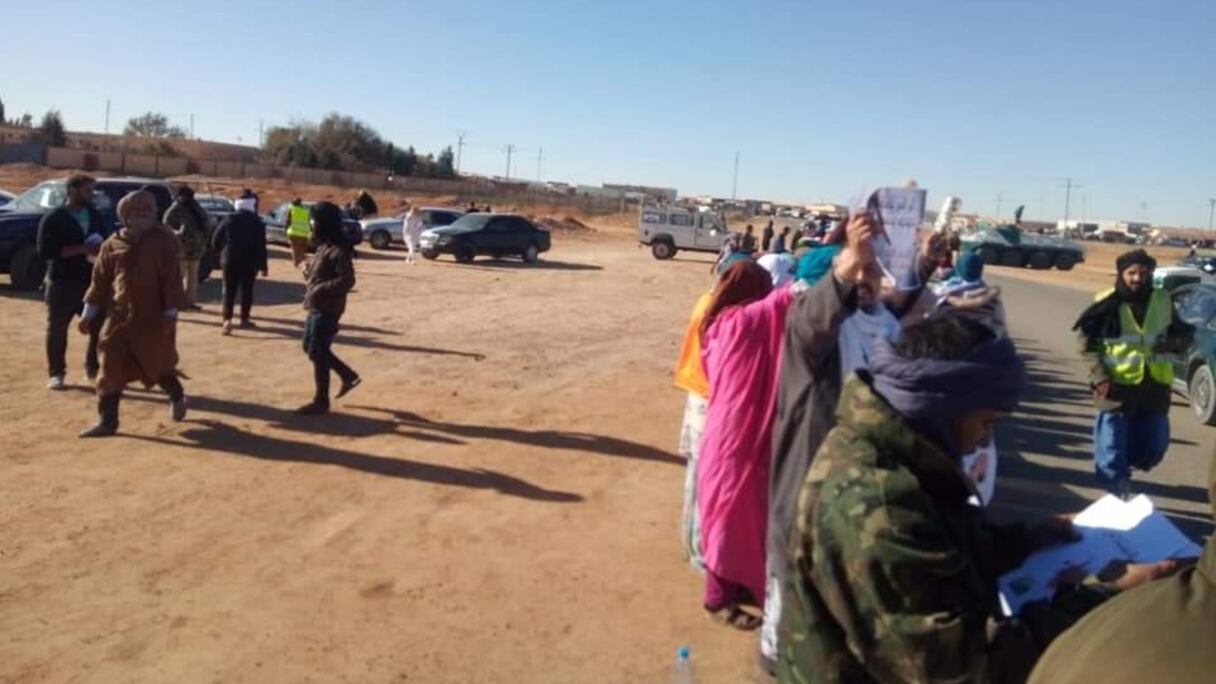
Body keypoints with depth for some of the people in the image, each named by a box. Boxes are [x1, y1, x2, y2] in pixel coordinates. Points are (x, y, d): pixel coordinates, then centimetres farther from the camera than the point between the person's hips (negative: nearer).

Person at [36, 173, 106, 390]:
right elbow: (44, 251, -15)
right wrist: (81, 249, -23)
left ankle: (93, 369, 18)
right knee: (57, 330, 4)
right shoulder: (53, 218, -6)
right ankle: (56, 374, 15)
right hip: (61, 284, -4)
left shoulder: (95, 216, 9)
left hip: (91, 282, 4)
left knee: (100, 326, 2)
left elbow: (104, 243, 19)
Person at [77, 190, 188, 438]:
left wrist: (171, 313, -15)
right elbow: (100, 280, 10)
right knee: (111, 368, -1)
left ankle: (177, 397, 38)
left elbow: (172, 279, -9)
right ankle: (107, 420, 7)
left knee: (158, 364, 9)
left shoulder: (164, 239, -5)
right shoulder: (113, 244, 5)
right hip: (120, 317, 3)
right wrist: (89, 313, 7)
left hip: (154, 318, -3)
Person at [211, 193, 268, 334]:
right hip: (249, 262, -1)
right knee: (247, 290, 11)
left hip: (230, 261, 1)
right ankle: (244, 319, 15)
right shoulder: (257, 223, -4)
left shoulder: (229, 220, 1)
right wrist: (263, 266, -4)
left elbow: (215, 239, 4)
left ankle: (227, 319, -12)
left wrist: (220, 252, 22)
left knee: (229, 291, 3)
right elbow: (261, 247, -6)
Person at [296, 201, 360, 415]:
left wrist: (319, 290, -24)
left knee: (318, 353, -3)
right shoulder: (324, 246, 11)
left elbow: (346, 281, -24)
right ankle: (348, 375, 29)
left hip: (327, 309, -10)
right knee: (311, 348, 19)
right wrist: (310, 271, 4)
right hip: (316, 307, 10)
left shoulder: (338, 250, -19)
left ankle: (321, 401, 9)